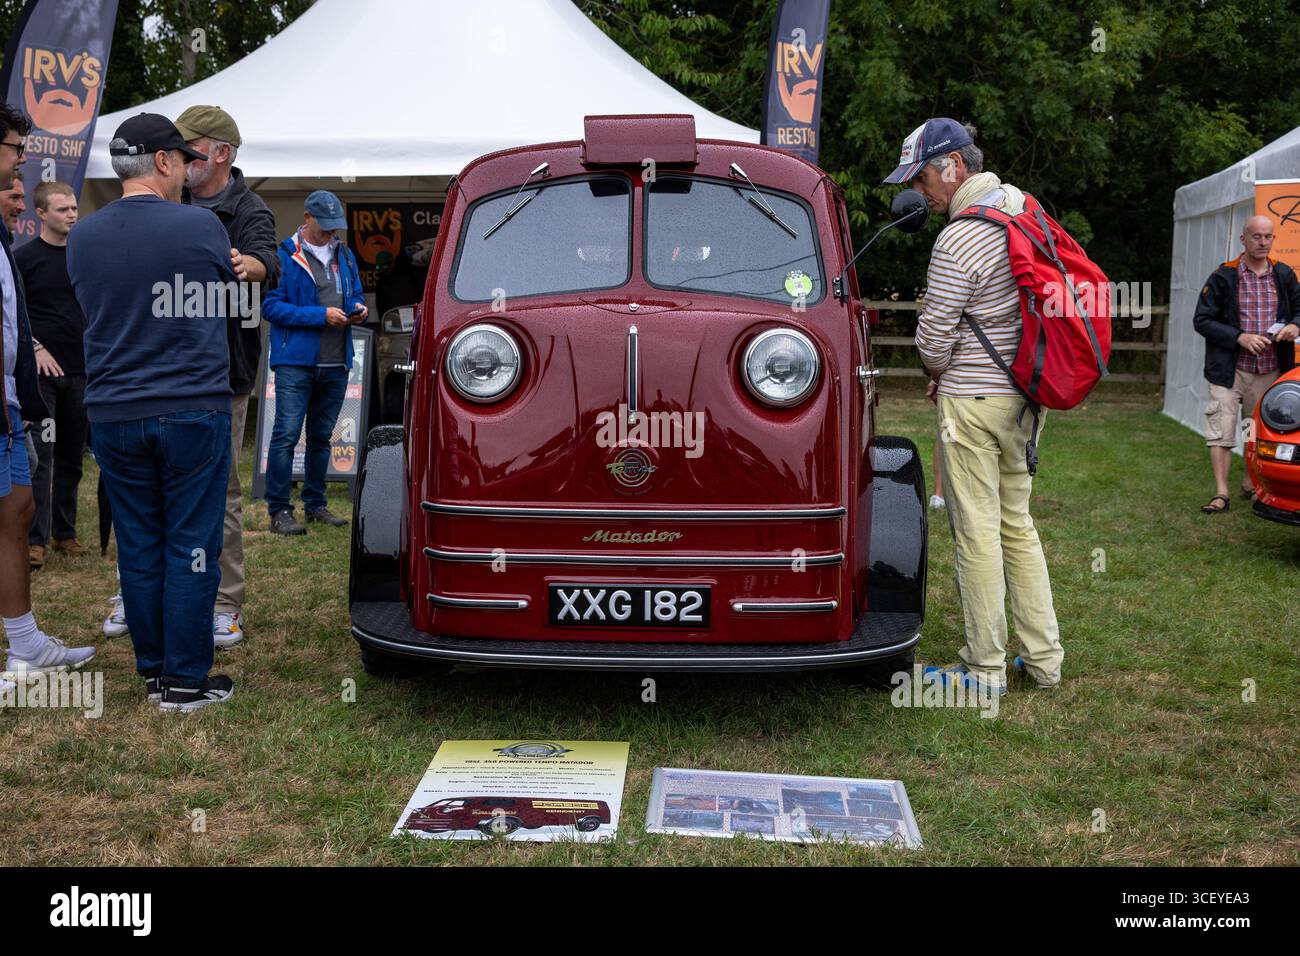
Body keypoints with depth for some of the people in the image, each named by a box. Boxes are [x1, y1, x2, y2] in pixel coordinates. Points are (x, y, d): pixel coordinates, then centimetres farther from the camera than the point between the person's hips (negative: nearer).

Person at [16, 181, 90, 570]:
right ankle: (35, 538, -4)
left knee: (71, 457, 9)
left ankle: (65, 532, 19)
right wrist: (36, 348, -12)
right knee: (40, 454, -7)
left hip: (79, 371, 4)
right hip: (41, 371, -4)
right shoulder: (25, 257, -2)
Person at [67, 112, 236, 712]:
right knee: (191, 549, 3)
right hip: (193, 410, -4)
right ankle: (185, 681, 9)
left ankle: (152, 671, 21)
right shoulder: (200, 227, -9)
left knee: (138, 548, 11)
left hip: (113, 414, 4)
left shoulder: (82, 237, 3)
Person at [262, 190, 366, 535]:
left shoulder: (344, 255, 15)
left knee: (321, 436, 14)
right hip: (296, 361, -6)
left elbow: (355, 294, 25)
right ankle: (279, 510, -2)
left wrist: (357, 308, 0)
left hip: (336, 364, 6)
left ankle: (315, 504, 24)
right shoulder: (284, 255, -4)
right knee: (286, 435, -8)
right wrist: (320, 315, -17)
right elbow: (271, 305, -10)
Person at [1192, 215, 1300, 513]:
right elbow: (1201, 319, -5)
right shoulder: (1224, 276, -4)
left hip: (1270, 371, 4)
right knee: (1221, 431, -8)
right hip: (1230, 370, -4)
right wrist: (1239, 337, -16)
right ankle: (1221, 493, -6)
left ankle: (1249, 485, 26)